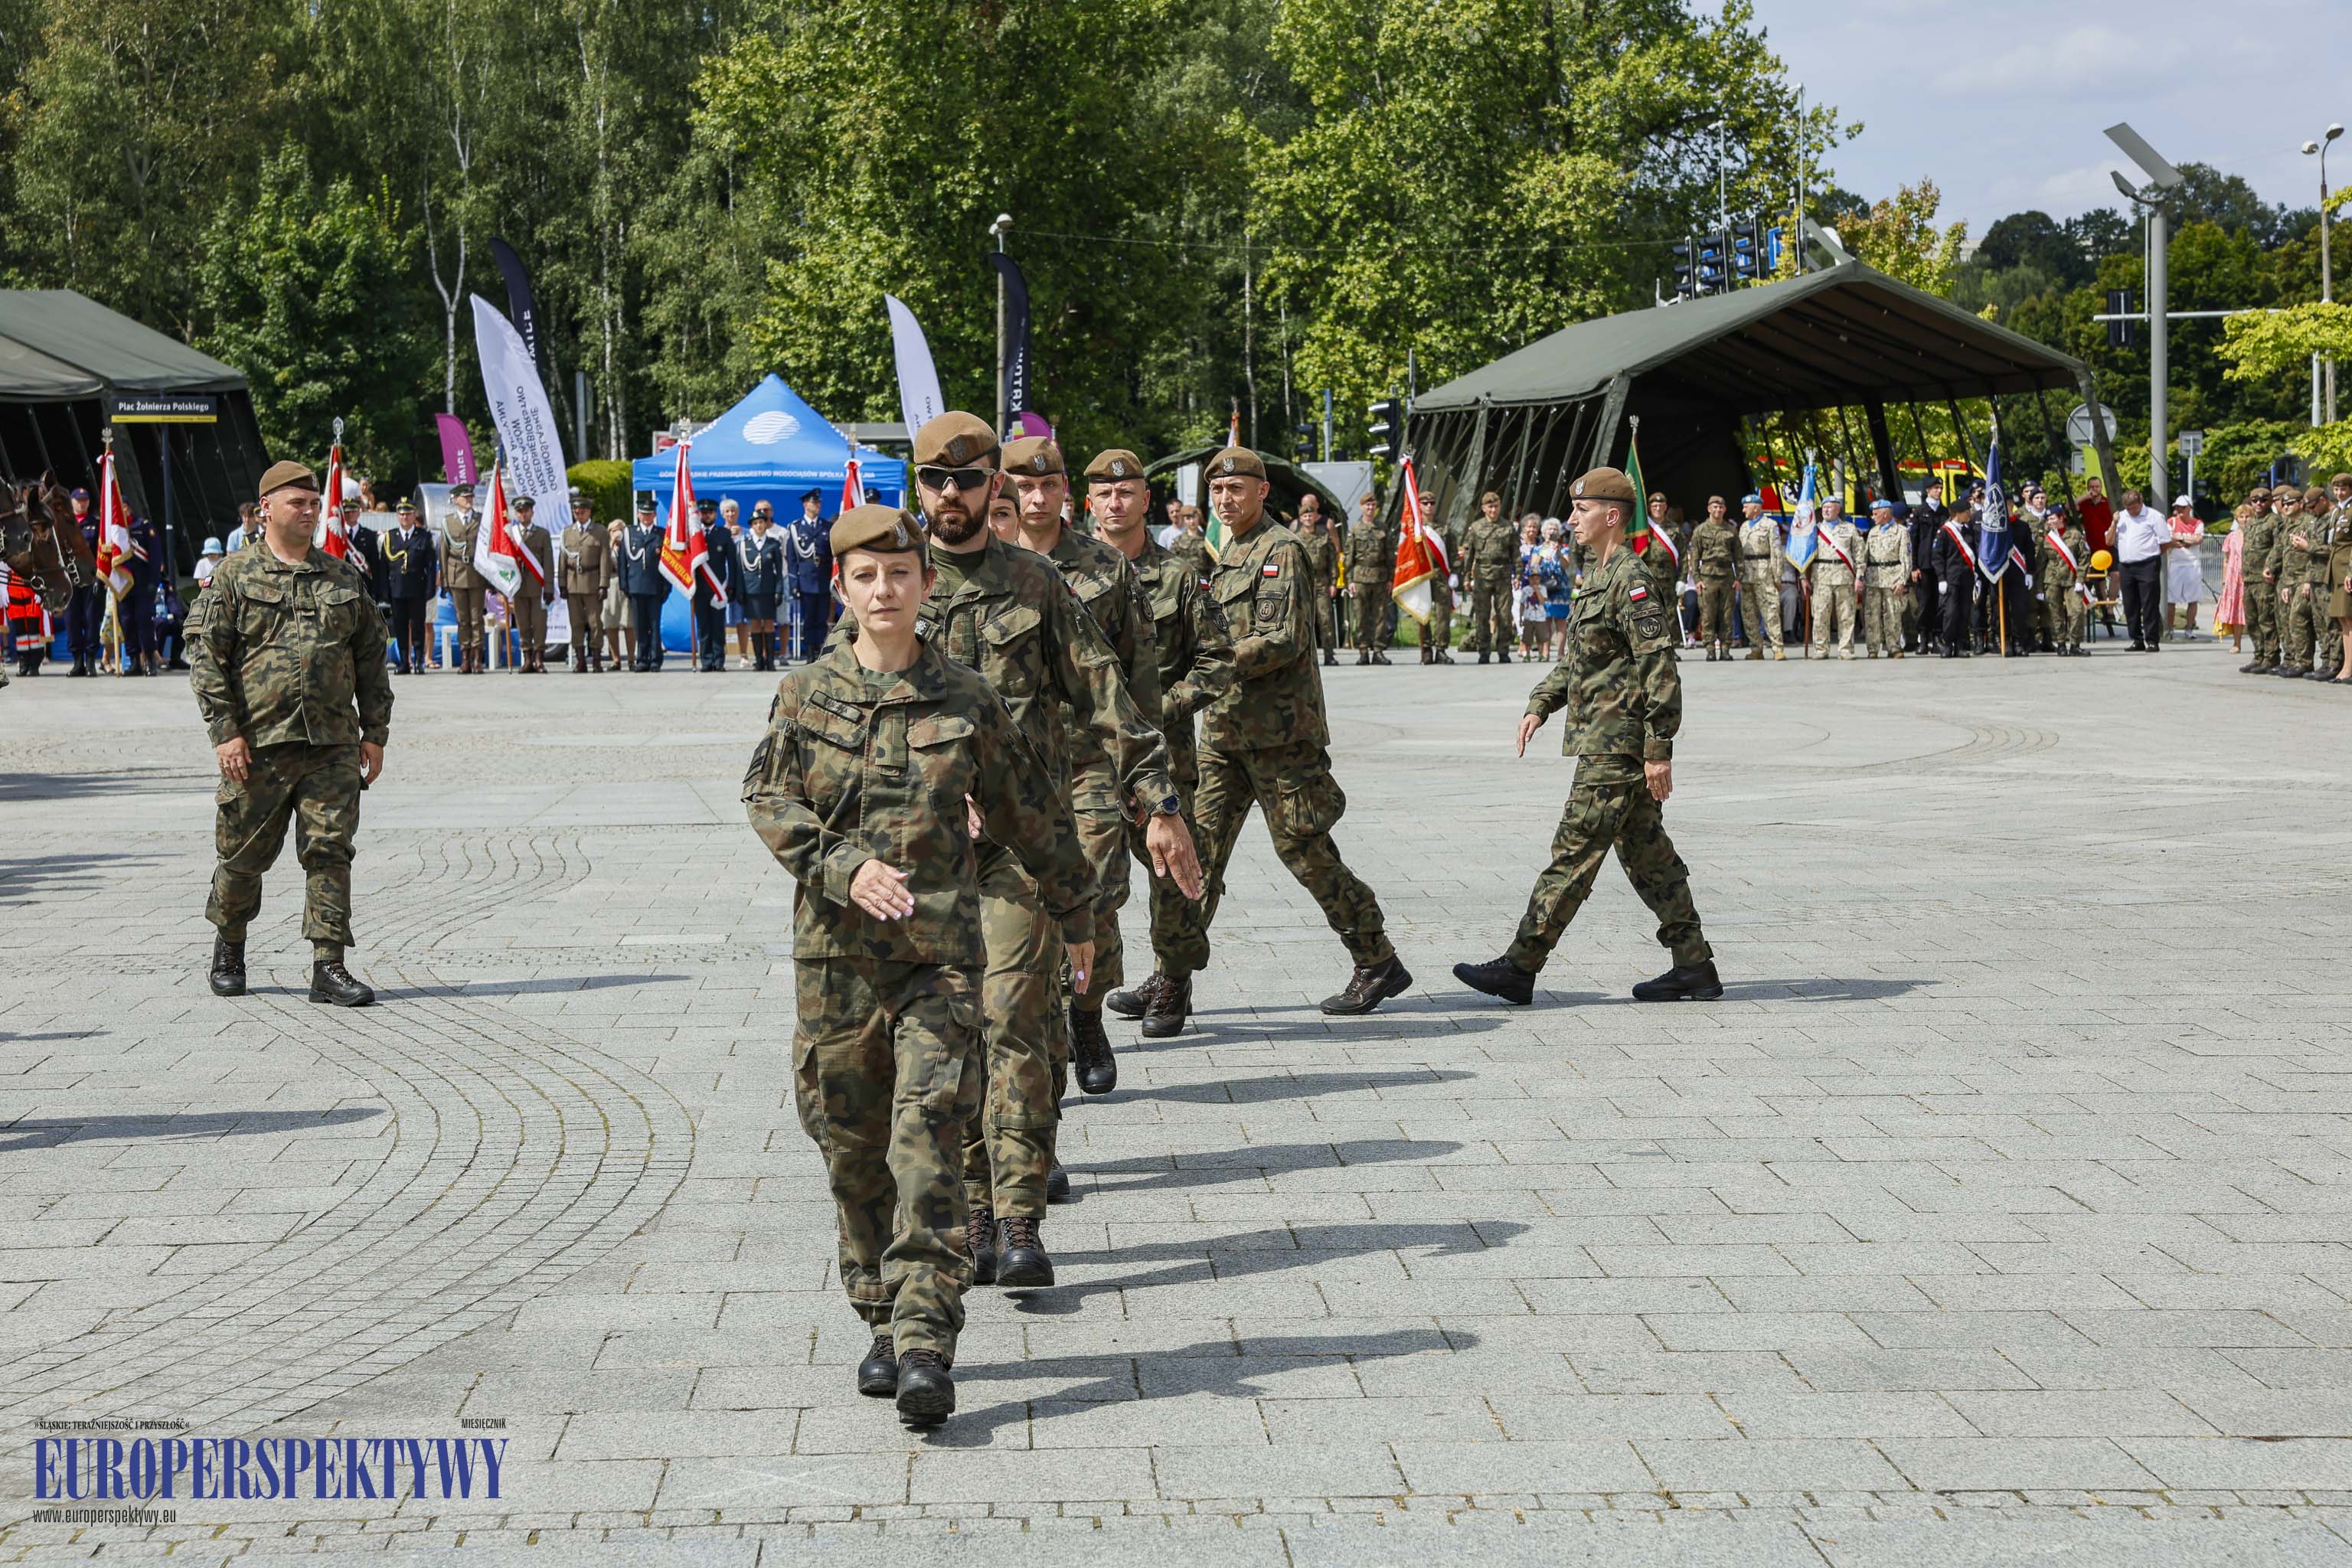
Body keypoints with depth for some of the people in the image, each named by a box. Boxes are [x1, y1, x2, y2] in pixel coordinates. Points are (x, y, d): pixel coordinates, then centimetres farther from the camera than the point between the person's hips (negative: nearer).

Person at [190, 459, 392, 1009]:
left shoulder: (344, 578, 12)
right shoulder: (234, 576, 2)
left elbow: (371, 659, 15)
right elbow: (211, 659, -2)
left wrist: (375, 733, 10)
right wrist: (224, 731, -10)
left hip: (333, 746, 2)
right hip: (258, 744, -2)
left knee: (330, 852, -3)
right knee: (244, 853, 7)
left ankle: (328, 968, -1)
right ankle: (228, 949, 30)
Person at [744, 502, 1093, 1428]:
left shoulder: (966, 700, 3)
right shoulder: (804, 696, 5)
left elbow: (1031, 813, 13)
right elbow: (770, 803, -2)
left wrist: (1073, 915, 21)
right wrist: (845, 868, -18)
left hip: (940, 946, -2)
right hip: (835, 951, 2)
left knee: (929, 1133, -12)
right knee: (853, 1145, 8)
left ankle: (926, 1346, -15)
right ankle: (883, 1321, 24)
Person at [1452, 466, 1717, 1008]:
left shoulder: (1633, 580, -14)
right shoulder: (1600, 576, 17)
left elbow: (1661, 668, -20)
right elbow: (1579, 659, 27)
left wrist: (1660, 749, -22)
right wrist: (1541, 703, 14)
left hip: (1616, 747, -10)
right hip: (1608, 742, 10)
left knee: (1573, 852, -7)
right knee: (1648, 856, 11)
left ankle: (1520, 967, -4)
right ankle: (1694, 968, 15)